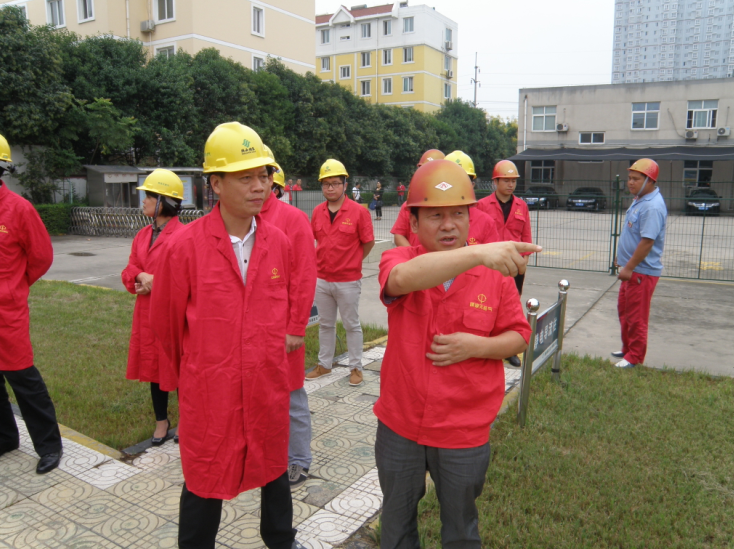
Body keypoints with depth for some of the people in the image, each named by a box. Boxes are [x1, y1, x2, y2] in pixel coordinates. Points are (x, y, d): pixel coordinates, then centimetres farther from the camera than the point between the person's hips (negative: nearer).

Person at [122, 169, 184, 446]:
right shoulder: (142, 235, 11)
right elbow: (129, 271, 13)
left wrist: (156, 283, -17)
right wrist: (141, 278, -9)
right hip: (147, 313, 7)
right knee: (153, 367, 15)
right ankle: (161, 422, 31)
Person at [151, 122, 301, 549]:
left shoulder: (279, 242, -3)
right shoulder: (184, 246, -13)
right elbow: (167, 322, -1)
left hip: (269, 387, 4)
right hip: (208, 392, -3)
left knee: (274, 467, 22)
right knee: (205, 481, 14)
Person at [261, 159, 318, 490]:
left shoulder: (293, 218, -9)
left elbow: (305, 278, -11)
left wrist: (296, 328, -13)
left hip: (281, 328, -4)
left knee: (290, 398, 9)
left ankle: (298, 463, 26)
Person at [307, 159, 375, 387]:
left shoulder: (358, 211, -12)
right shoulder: (317, 212, 2)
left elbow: (368, 243, -5)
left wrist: (351, 262, 3)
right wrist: (324, 260, 10)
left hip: (348, 280, -4)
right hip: (321, 279, 5)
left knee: (352, 325, 9)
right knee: (325, 324, 17)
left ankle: (356, 367, 21)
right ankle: (324, 364, 31)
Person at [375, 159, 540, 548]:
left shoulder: (495, 272, -8)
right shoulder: (398, 259, -12)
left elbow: (519, 337, -1)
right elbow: (403, 278, -37)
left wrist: (477, 346, -21)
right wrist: (478, 253, -48)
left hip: (463, 433, 0)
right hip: (399, 426, 1)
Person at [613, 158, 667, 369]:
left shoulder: (653, 207, -22)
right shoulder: (639, 201, 10)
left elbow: (647, 241, -26)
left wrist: (629, 268, -25)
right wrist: (622, 258, 23)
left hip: (643, 271, -10)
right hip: (631, 268, 10)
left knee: (636, 316, 0)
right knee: (624, 310, 20)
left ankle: (635, 357, 12)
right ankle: (627, 349, 34)